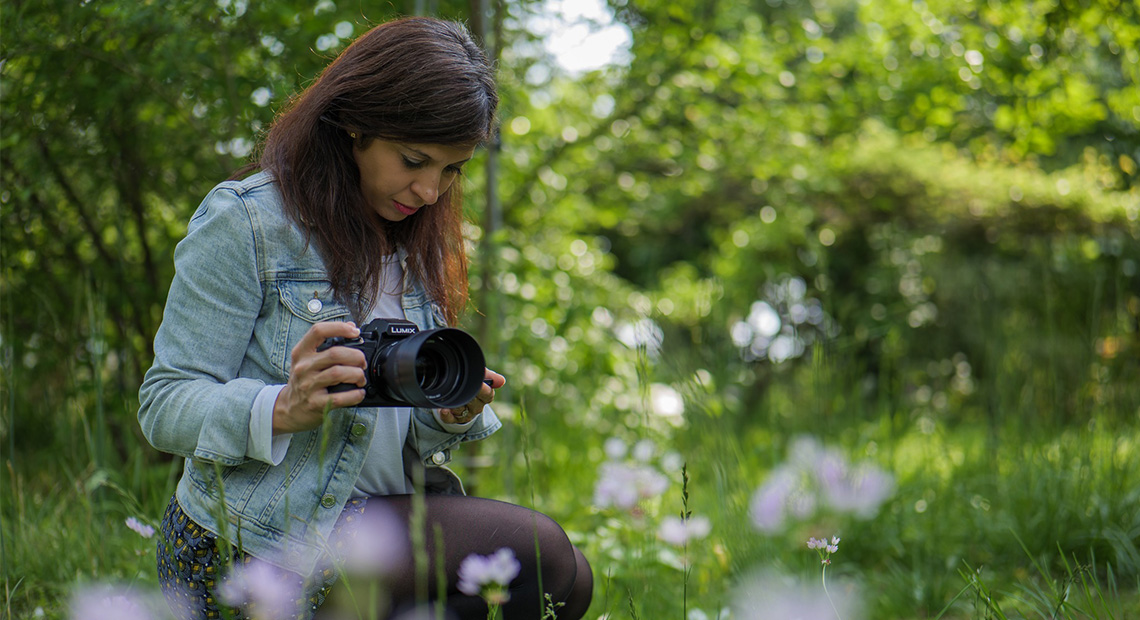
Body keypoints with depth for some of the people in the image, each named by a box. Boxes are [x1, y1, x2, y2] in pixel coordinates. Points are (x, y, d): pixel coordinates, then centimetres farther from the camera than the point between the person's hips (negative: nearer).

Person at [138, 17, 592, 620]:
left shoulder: (415, 241, 12)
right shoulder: (243, 222, -11)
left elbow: (408, 430, 14)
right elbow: (164, 406, -13)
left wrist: (453, 414, -10)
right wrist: (286, 408, -31)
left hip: (381, 516, 8)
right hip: (252, 549, -8)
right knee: (538, 555, -20)